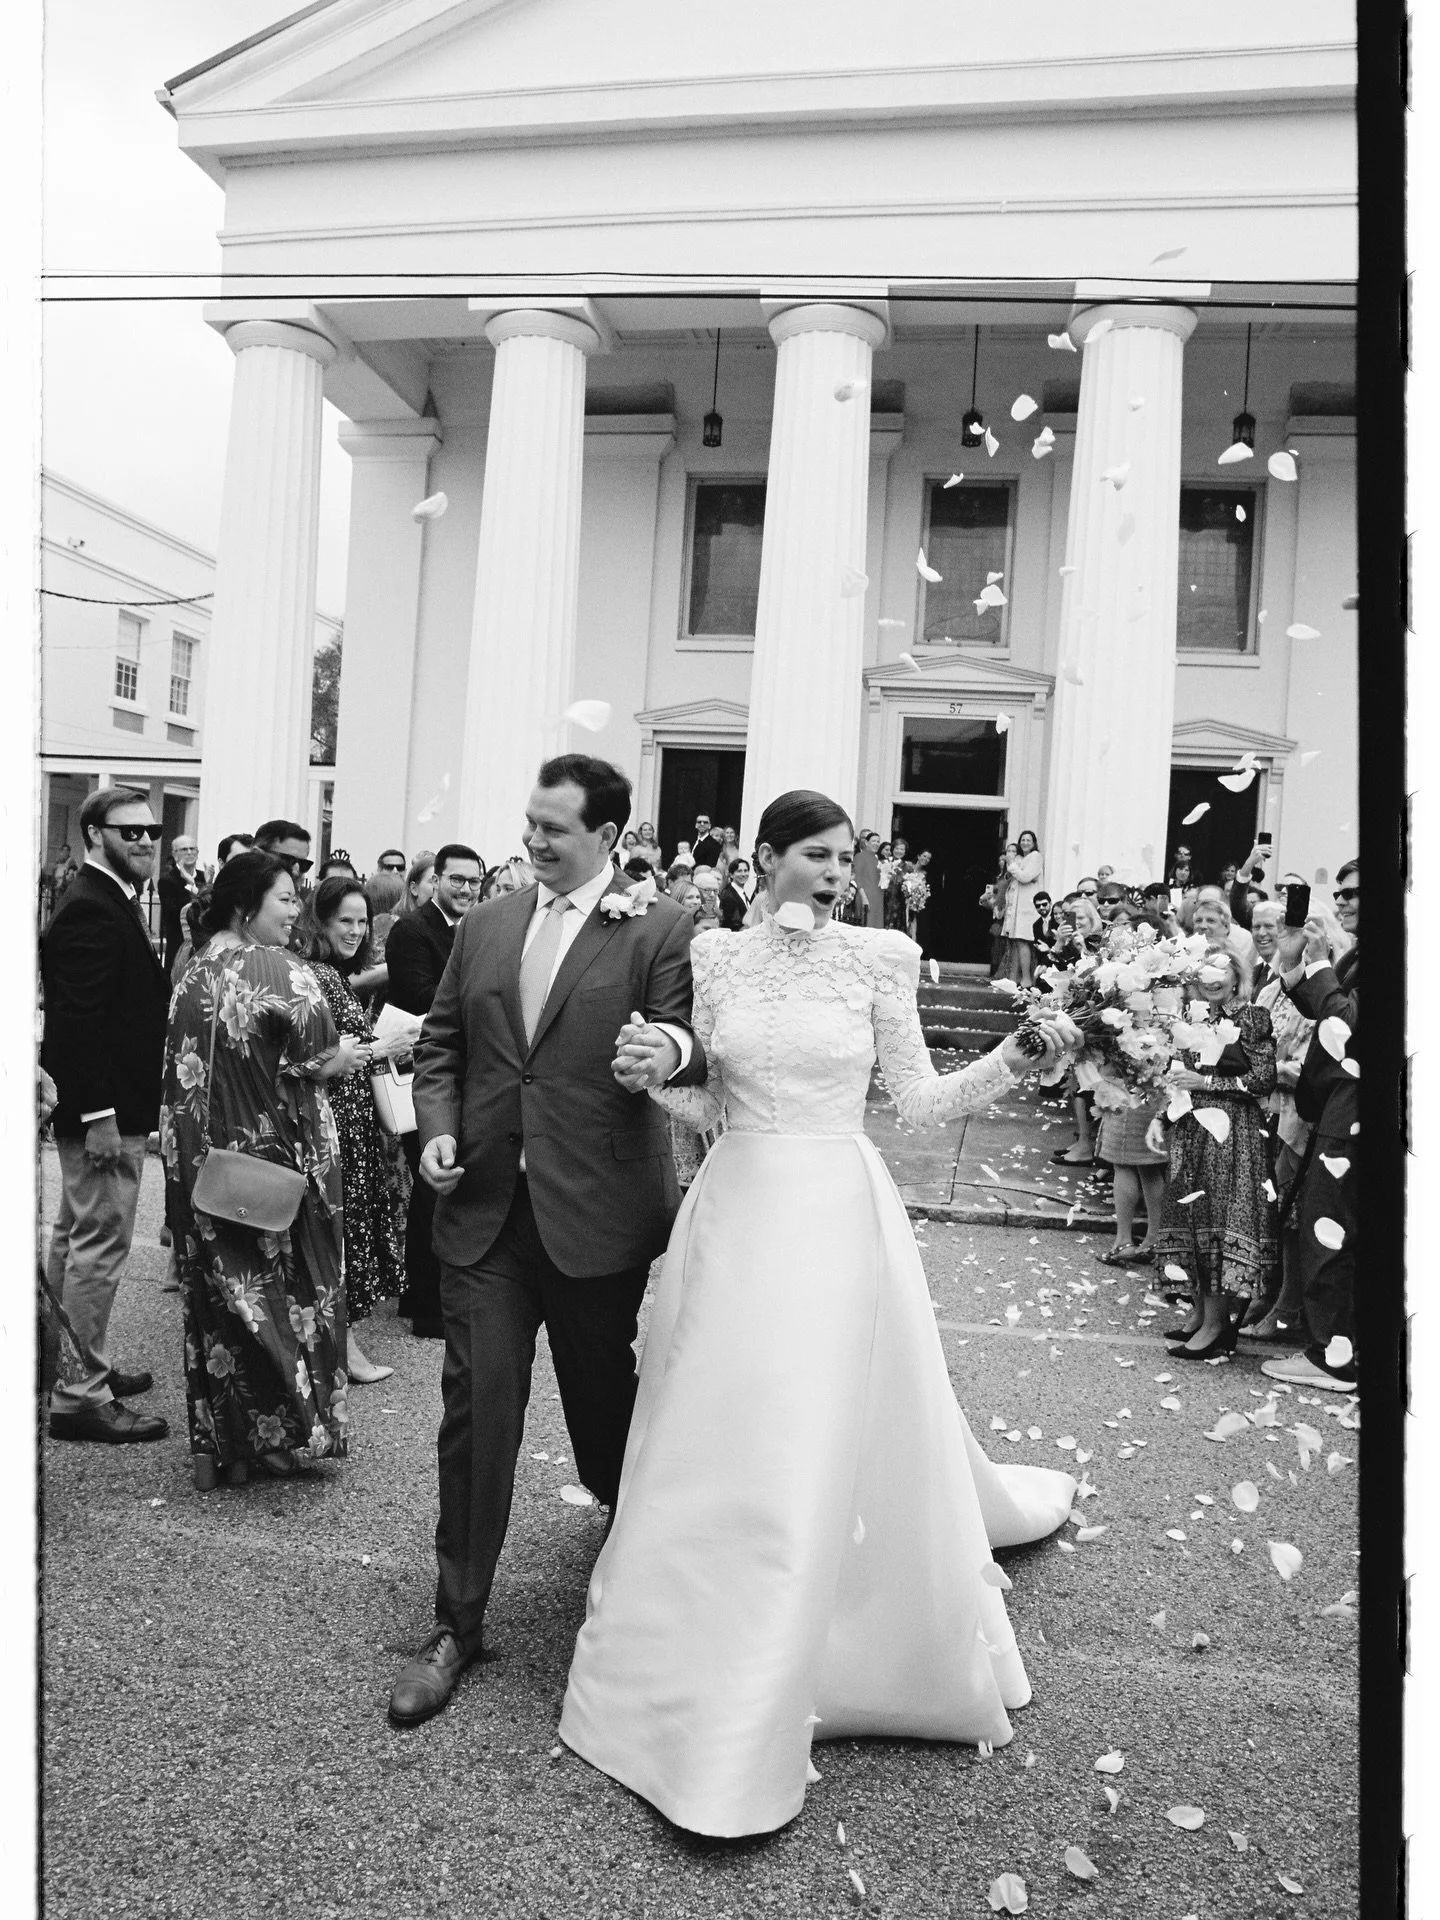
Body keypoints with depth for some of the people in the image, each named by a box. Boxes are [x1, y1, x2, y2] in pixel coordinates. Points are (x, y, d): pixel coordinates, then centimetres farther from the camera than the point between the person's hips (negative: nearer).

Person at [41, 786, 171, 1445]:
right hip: (103, 1111, -11)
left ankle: (80, 1364, 35)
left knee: (75, 1238, 20)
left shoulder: (110, 902, 14)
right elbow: (79, 1020, -24)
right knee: (100, 1245, -4)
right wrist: (99, 1115, -25)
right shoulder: (89, 910, -18)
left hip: (104, 1106, 11)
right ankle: (81, 1395, 6)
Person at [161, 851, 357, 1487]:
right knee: (281, 1294, 10)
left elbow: (180, 1075, 9)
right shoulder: (281, 970, -17)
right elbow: (317, 1055, -24)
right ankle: (269, 1438, 21)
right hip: (275, 1159, -6)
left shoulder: (193, 973, 4)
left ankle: (213, 1445, 24)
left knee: (216, 1292, 15)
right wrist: (341, 1059, -4)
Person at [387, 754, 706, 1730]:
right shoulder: (485, 926, 9)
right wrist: (439, 1128, -1)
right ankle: (457, 1624, 19)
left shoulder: (661, 928, -6)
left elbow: (693, 1047, -9)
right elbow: (441, 1043, 15)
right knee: (477, 1411, 3)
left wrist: (675, 1047, -32)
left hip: (598, 1216, -2)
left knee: (605, 1409, 17)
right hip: (485, 1211, 3)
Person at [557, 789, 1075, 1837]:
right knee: (717, 1439, 9)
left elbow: (922, 1100, 2)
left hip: (838, 1214, -2)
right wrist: (657, 1071, -11)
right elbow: (710, 1105, 9)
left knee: (820, 1447, 2)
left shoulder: (879, 956, -2)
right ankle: (694, 1667, 36)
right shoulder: (716, 958, 3)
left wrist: (1015, 1061, -12)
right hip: (736, 1209, 2)